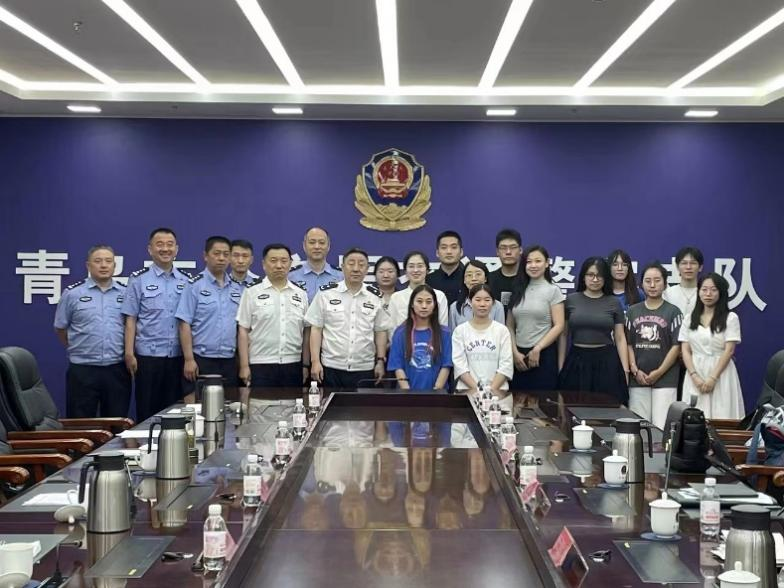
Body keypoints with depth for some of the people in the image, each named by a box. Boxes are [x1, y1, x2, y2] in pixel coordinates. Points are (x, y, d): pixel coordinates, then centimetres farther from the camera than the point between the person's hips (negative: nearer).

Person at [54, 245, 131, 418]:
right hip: (82, 370, -2)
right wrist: (77, 350, 11)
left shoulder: (126, 294, 5)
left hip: (117, 369, 2)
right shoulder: (72, 293, 0)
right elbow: (60, 328, 9)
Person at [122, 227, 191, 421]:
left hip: (178, 356, 3)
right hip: (148, 356, -2)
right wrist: (129, 354, -8)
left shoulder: (186, 281, 8)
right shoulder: (138, 280, 0)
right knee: (147, 412, 4)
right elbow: (130, 320, -1)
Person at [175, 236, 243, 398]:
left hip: (230, 361, 4)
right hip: (201, 359, -4)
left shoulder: (238, 287, 9)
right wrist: (189, 359, -13)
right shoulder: (194, 285, -3)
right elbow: (185, 324, -7)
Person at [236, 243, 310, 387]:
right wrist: (244, 366, -7)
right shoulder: (252, 292, 0)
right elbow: (243, 330, -1)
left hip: (293, 366, 3)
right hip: (260, 365, -3)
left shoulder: (300, 294, 9)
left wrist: (306, 365, 6)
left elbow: (306, 331, 11)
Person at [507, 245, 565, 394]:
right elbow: (510, 326, 9)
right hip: (519, 355, 4)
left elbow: (559, 326, -7)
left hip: (543, 355, -4)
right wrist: (515, 352, -3)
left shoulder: (553, 290, 0)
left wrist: (537, 349, -12)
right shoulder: (518, 290, 11)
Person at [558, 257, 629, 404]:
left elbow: (620, 338, 5)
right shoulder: (571, 300, 4)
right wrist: (560, 365, 4)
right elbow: (563, 335, 8)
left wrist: (625, 369, -1)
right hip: (576, 361, 0)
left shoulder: (613, 303, 4)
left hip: (606, 361, 0)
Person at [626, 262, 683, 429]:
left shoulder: (672, 312, 2)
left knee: (662, 427, -8)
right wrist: (635, 370, -3)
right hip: (638, 379, 3)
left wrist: (659, 372, -8)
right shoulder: (633, 311, 11)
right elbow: (628, 343, 9)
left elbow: (676, 346, -3)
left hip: (665, 379, -3)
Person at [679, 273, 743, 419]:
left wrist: (712, 378, -13)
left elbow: (729, 351, -6)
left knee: (720, 417, -6)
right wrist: (695, 377, -9)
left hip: (721, 374, -3)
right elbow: (685, 351, 6)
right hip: (695, 375, 3)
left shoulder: (730, 318, 1)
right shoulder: (690, 319, 11)